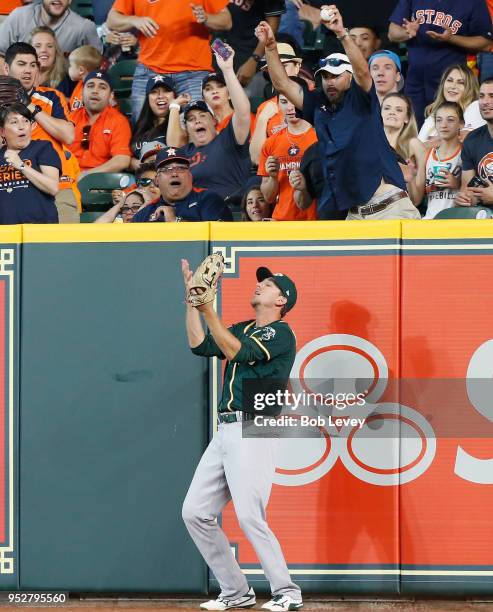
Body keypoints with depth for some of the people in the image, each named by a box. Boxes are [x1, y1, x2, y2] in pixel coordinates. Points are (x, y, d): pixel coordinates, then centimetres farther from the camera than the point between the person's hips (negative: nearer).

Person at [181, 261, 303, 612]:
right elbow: (200, 346, 11)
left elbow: (236, 352, -17)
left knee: (249, 517, -18)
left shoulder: (281, 334, -3)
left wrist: (209, 310, -19)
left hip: (254, 434, -9)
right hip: (225, 432, 9)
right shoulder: (243, 330, 22)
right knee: (196, 512, 4)